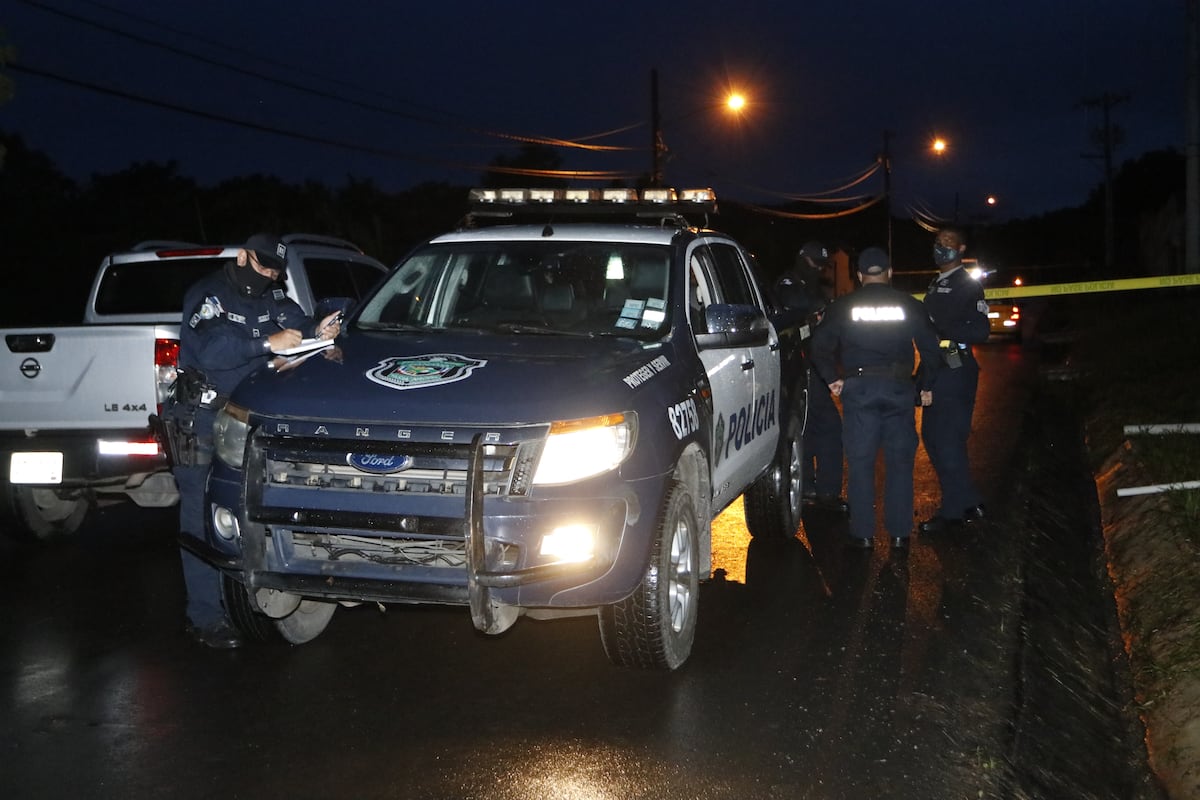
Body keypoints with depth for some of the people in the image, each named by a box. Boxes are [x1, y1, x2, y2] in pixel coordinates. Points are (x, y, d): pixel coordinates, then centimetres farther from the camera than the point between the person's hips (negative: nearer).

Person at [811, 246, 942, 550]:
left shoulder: (844, 306, 4)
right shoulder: (909, 305, 5)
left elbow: (820, 345, -2)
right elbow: (930, 347, 3)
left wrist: (832, 378, 7)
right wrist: (926, 386, 11)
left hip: (858, 388, -1)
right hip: (899, 388, 1)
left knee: (860, 462, 4)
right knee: (899, 461, 8)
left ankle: (863, 533, 5)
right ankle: (899, 533, 9)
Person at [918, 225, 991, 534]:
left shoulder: (968, 285, -8)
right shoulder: (936, 285, 19)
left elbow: (980, 331, -17)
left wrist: (941, 329, -25)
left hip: (956, 371, -10)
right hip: (936, 370, 10)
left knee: (948, 440, -8)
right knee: (931, 437, 12)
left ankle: (954, 511, 0)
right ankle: (968, 504, 20)